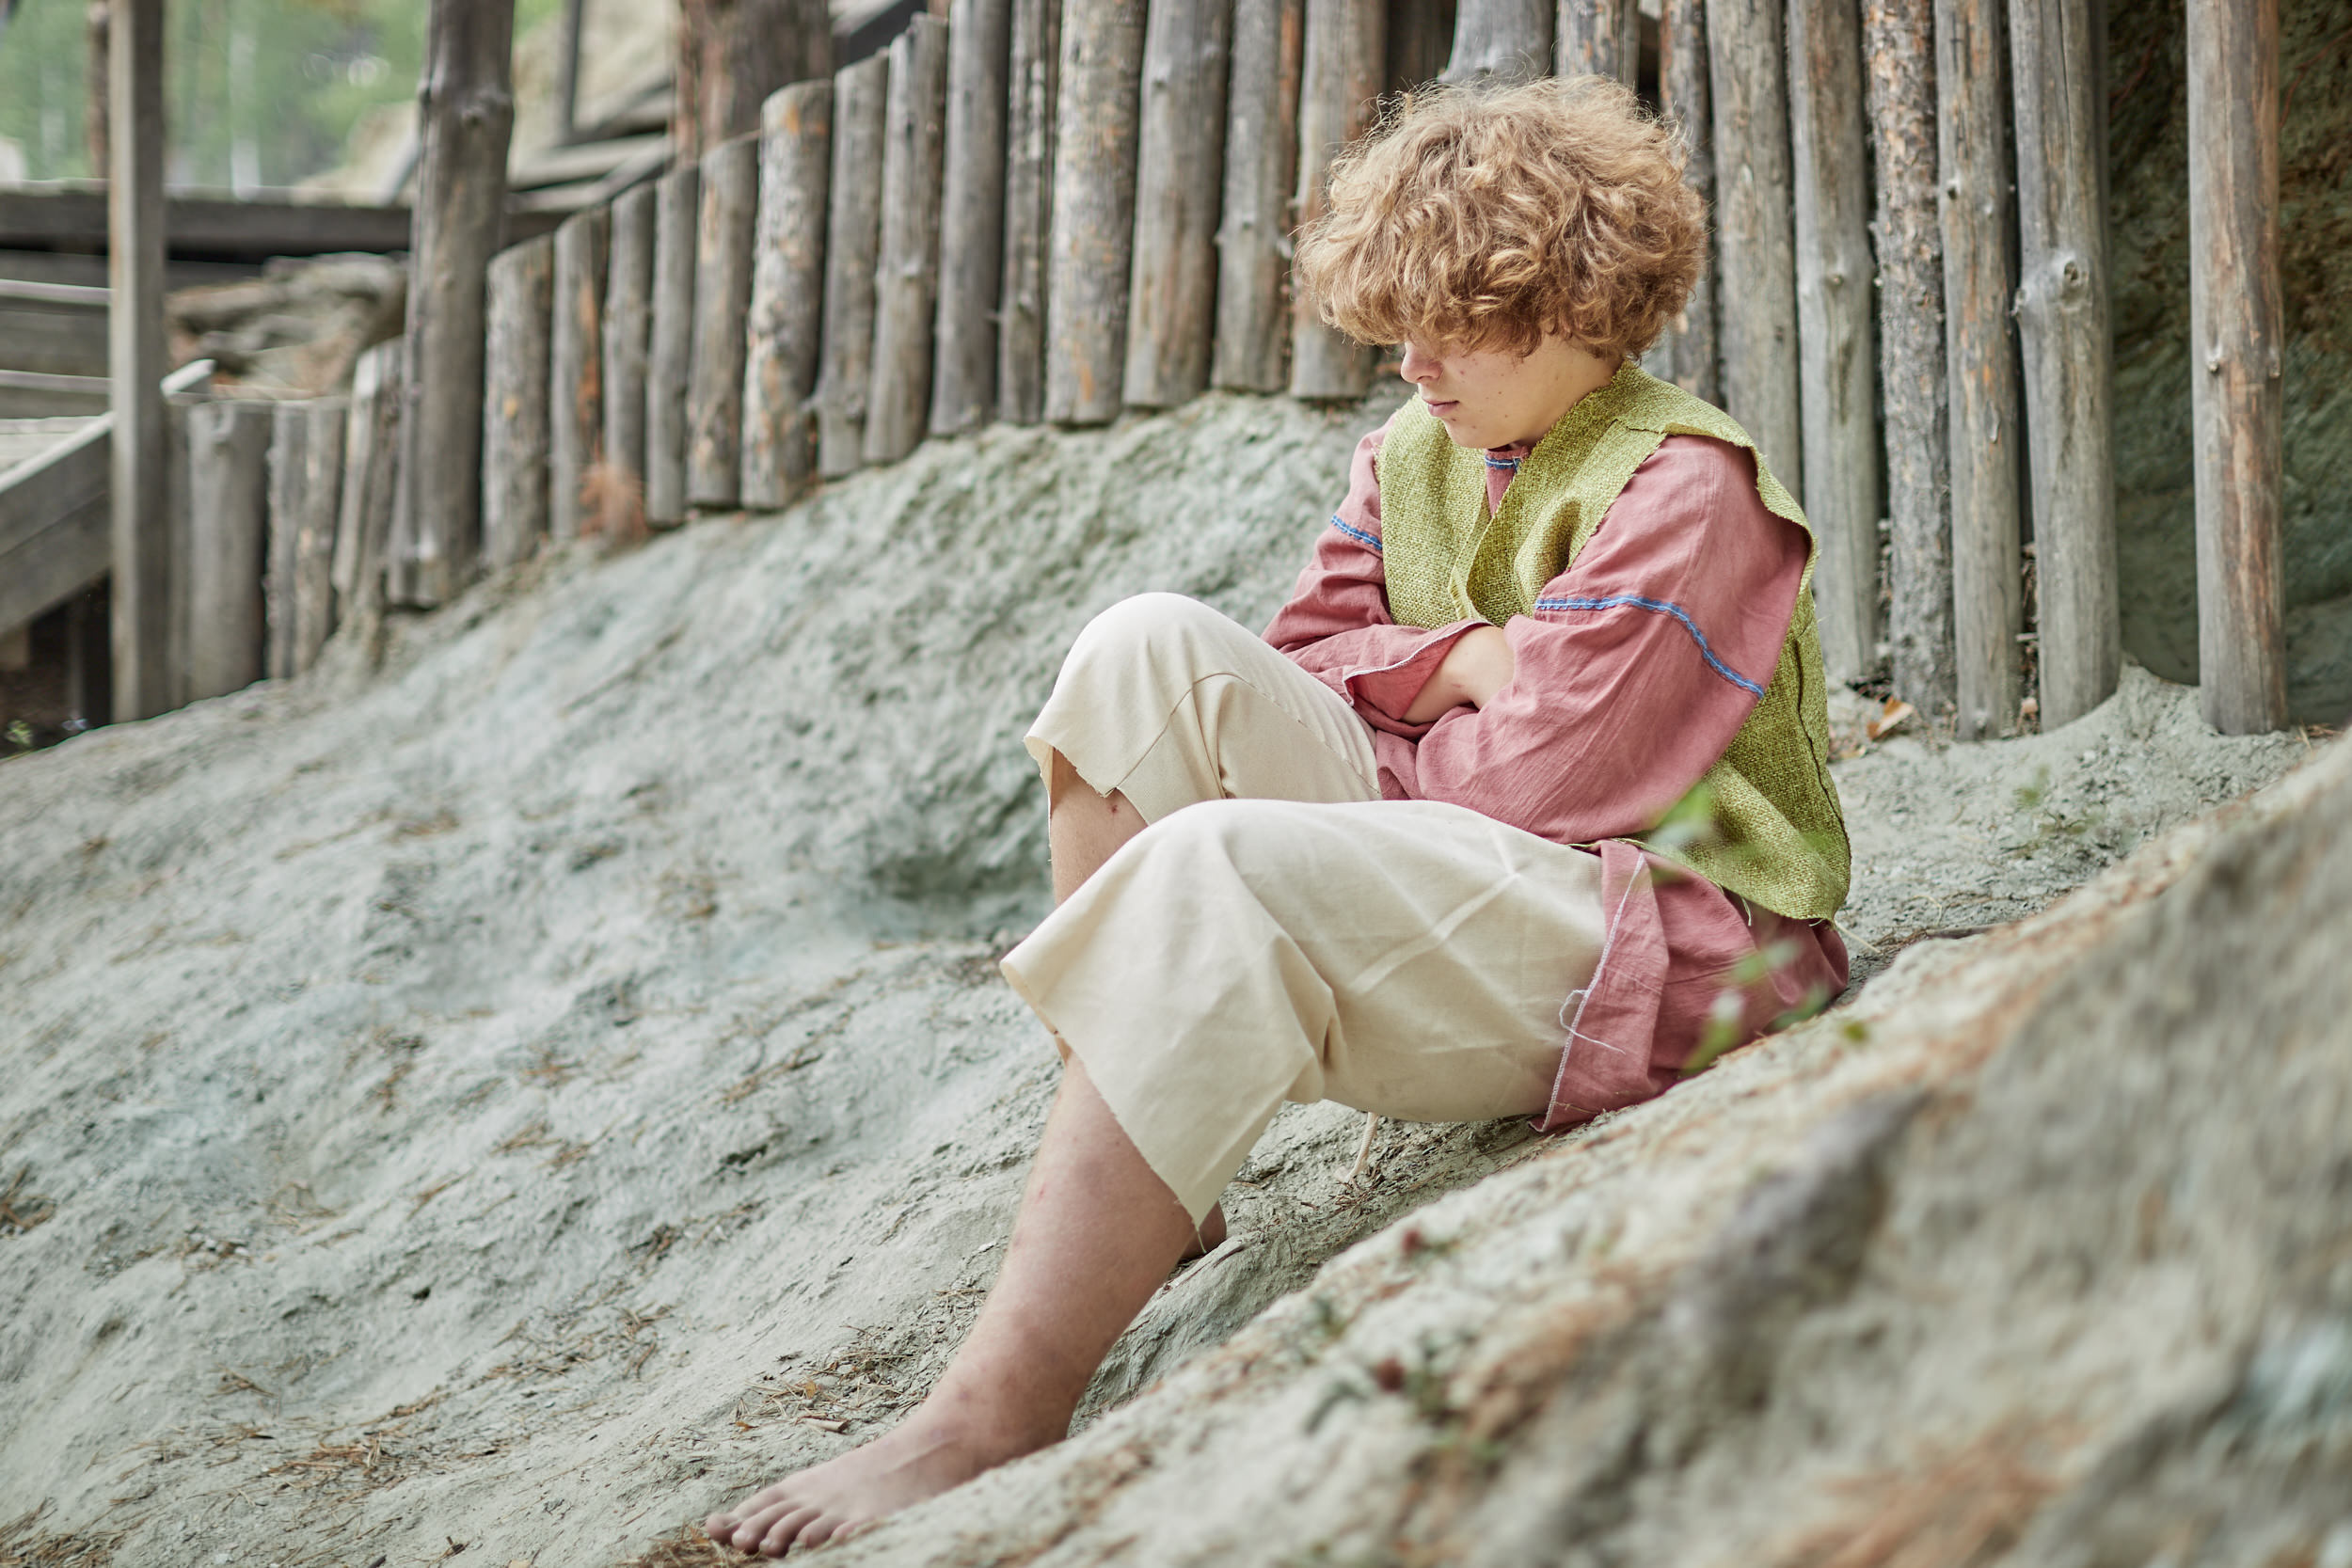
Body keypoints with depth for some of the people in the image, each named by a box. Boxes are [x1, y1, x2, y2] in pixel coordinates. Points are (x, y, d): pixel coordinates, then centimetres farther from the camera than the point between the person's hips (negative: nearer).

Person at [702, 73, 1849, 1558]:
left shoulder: (1683, 491, -12)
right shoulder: (1412, 453, 14)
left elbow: (1539, 779, -18)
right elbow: (1308, 655, 9)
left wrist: (1390, 718, -3)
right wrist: (1460, 661, -7)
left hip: (1666, 922, -9)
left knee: (1213, 868, -33)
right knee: (1153, 648, -9)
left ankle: (994, 1418, -40)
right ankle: (1134, 1193, -13)